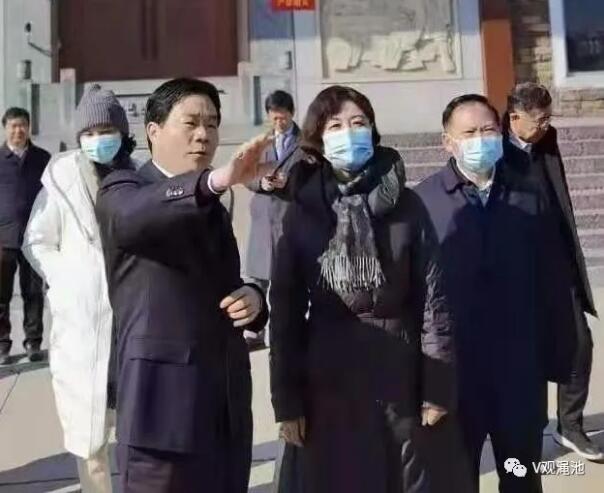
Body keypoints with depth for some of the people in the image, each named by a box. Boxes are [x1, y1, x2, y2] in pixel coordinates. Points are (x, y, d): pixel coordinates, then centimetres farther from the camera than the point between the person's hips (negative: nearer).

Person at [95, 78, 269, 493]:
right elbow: (130, 217, -27)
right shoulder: (122, 189, -3)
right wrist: (214, 180, -44)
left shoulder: (214, 208, 17)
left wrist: (252, 298, 1)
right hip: (165, 409, -6)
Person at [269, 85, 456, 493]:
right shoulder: (302, 210, -1)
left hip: (400, 374, 1)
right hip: (329, 378, 0)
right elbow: (286, 308, -2)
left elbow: (432, 295, -2)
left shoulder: (406, 205, 0)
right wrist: (287, 398, -3)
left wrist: (438, 385, -5)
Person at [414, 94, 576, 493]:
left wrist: (557, 353, 4)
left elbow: (552, 280, 5)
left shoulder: (529, 197, 4)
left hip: (520, 369, 3)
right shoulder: (424, 200, -6)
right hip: (452, 369, -2)